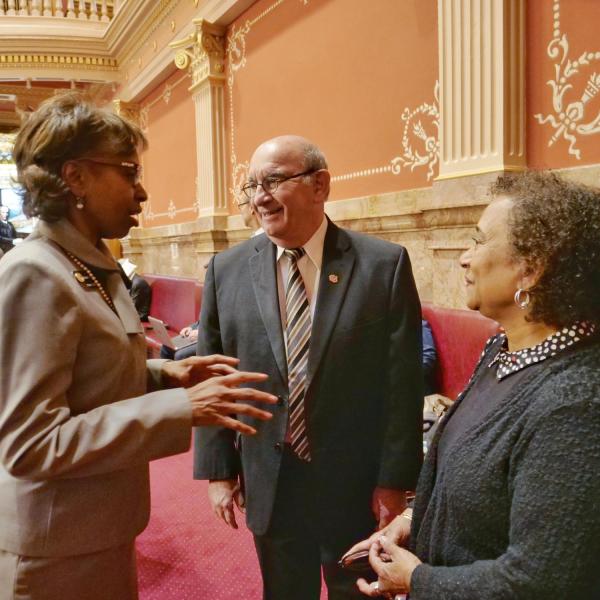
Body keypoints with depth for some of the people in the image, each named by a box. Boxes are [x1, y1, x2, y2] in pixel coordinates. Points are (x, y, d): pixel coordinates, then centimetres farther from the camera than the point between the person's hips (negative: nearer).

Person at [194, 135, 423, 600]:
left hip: (358, 487, -1)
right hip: (268, 486, 2)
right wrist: (217, 470, 2)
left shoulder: (385, 265, -10)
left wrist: (395, 481, -8)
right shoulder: (227, 270, -3)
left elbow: (403, 383, -9)